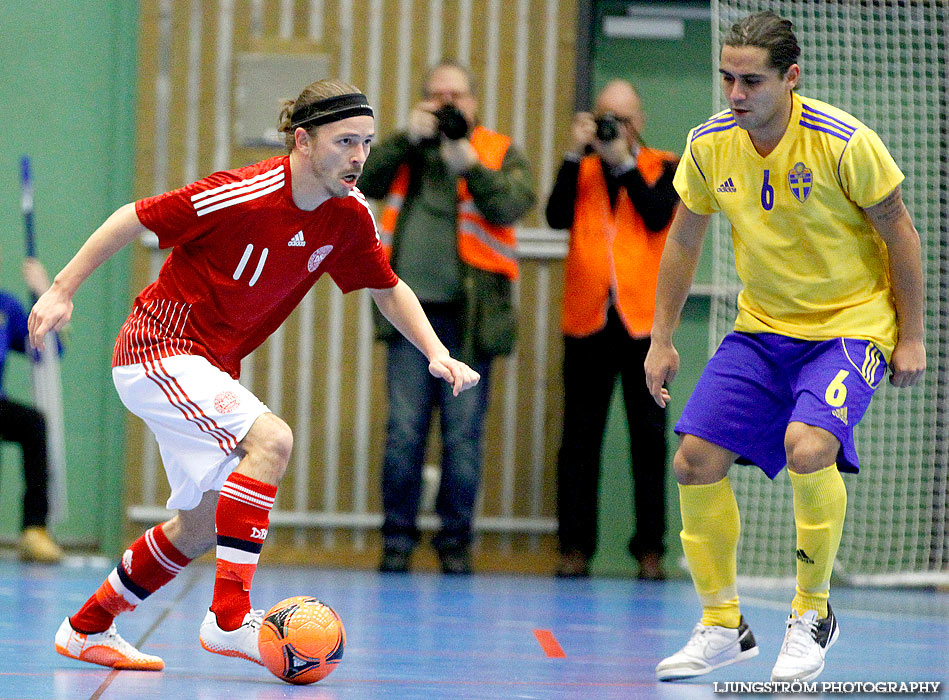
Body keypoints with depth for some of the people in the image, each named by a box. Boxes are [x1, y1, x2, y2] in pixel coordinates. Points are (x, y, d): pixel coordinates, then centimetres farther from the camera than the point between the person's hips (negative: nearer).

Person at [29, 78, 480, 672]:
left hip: (211, 371, 9)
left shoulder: (350, 216, -5)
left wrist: (437, 353, -3)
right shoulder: (244, 196, -25)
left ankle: (86, 629, 31)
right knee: (271, 438, -29)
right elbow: (134, 220, -16)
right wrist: (62, 290, -12)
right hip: (157, 350, -9)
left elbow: (388, 289, 11)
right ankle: (230, 617, -28)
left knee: (203, 525, 15)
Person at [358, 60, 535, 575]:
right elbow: (366, 181, -2)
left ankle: (455, 541, 9)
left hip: (468, 315, -1)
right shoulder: (406, 151, 14)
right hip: (410, 310, 1)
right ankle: (398, 538, 9)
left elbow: (514, 205, -8)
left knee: (463, 435, 0)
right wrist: (410, 138, -10)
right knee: (404, 431, 1)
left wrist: (470, 165, -19)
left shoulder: (499, 153, 8)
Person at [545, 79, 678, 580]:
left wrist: (623, 161, -12)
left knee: (648, 434, 1)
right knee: (580, 435, 1)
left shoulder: (662, 167, 8)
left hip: (643, 318, -1)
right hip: (587, 317, 1)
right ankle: (575, 546, 4)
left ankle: (650, 547, 4)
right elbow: (557, 217, -7)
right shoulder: (581, 168, 11)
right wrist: (576, 154, -10)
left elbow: (658, 217, -11)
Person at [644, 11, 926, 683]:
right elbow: (684, 241, 9)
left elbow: (900, 235, -9)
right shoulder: (710, 144, -7)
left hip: (851, 324, -5)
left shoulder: (843, 142, -20)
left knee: (807, 447, -30)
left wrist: (911, 337, -8)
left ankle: (813, 614, -8)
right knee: (696, 461, -6)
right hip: (762, 328, 5)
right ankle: (724, 626, 13)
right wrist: (662, 340, 9)